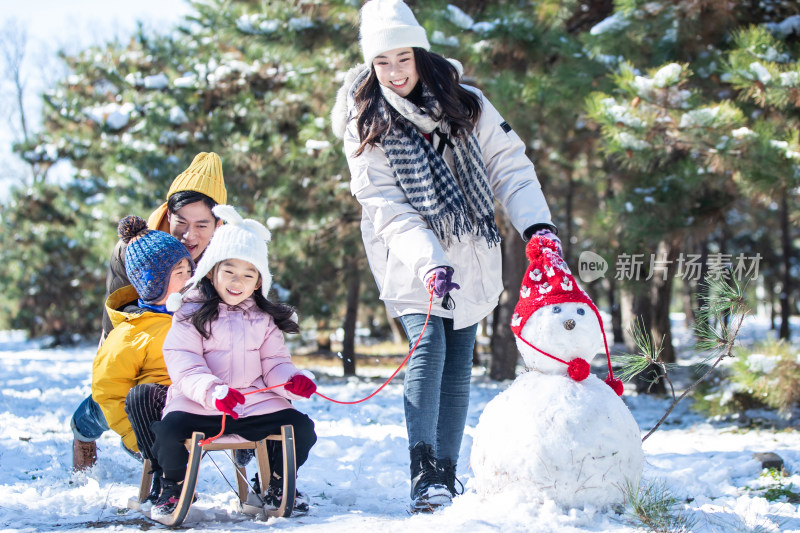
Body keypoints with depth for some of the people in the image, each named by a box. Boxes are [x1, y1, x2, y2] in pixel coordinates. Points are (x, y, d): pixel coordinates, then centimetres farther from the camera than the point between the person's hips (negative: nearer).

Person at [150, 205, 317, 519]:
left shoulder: (263, 318, 15)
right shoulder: (191, 313, 0)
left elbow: (273, 362, 13)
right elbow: (183, 366, -11)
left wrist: (291, 380, -11)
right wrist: (212, 391, -30)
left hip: (256, 401, 4)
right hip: (198, 404, -4)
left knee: (301, 428, -11)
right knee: (169, 429, -30)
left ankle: (276, 486, 16)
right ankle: (173, 488, 1)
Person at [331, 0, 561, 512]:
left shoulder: (465, 104, 1)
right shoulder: (365, 127, -6)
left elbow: (509, 164, -1)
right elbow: (386, 208, -14)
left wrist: (538, 224, -18)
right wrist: (429, 263, -29)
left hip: (471, 258, 3)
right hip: (410, 260, -3)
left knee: (459, 362, 3)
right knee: (428, 346, -20)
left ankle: (447, 474, 10)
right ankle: (424, 474, -22)